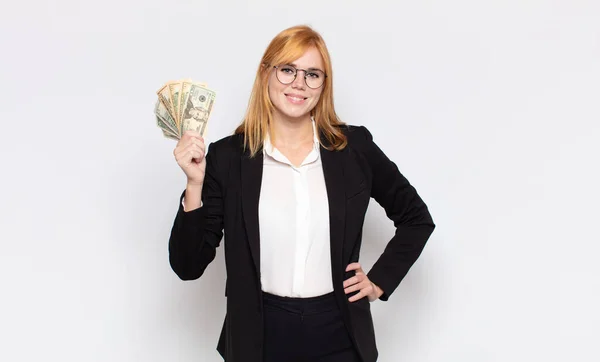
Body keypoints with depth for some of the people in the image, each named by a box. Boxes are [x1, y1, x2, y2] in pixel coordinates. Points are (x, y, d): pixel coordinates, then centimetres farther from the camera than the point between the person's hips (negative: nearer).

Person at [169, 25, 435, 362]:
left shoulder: (354, 147, -3)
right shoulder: (228, 155, -5)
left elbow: (416, 218, 10)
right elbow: (189, 265, -7)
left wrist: (380, 280, 2)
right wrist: (195, 184, -17)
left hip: (339, 335, 1)